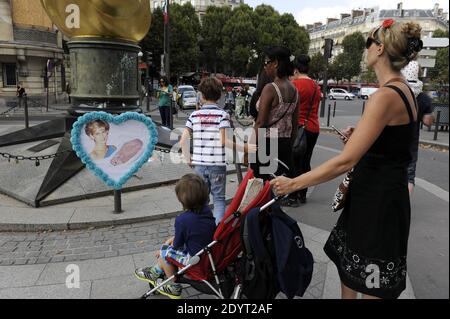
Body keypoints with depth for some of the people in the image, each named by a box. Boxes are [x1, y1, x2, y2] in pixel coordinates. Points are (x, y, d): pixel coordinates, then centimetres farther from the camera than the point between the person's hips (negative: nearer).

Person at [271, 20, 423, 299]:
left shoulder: (386, 96, -23)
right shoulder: (403, 90, 8)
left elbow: (346, 161, -27)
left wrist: (294, 184, -21)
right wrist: (358, 136, 6)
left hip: (378, 200, -9)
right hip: (378, 194, 9)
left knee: (371, 288, 8)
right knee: (348, 267, 22)